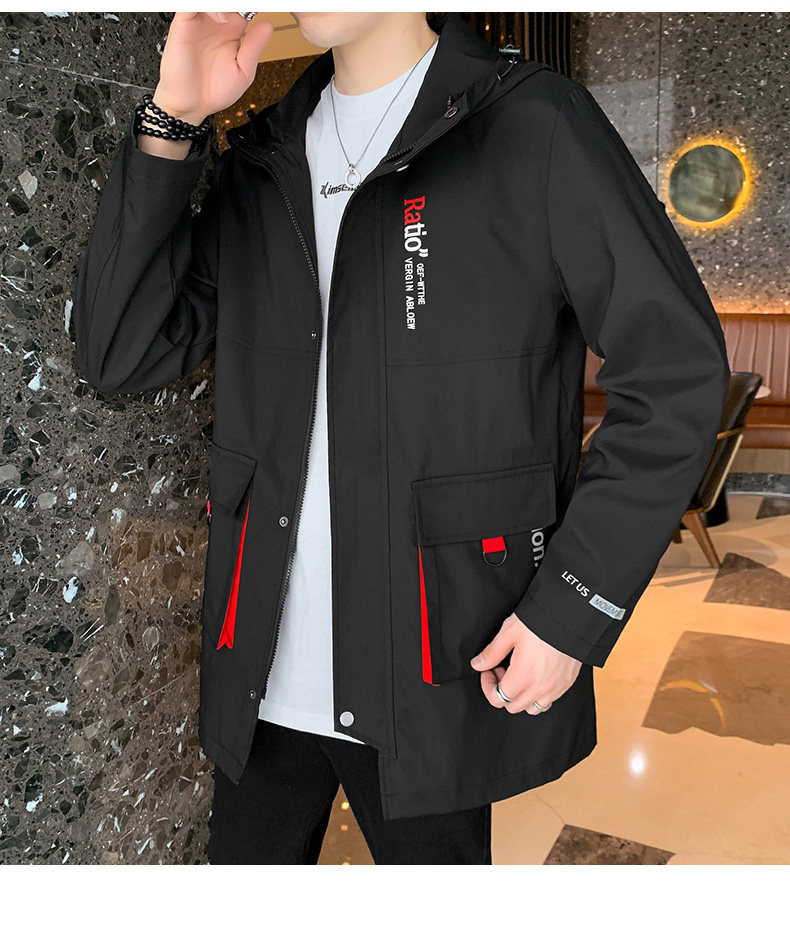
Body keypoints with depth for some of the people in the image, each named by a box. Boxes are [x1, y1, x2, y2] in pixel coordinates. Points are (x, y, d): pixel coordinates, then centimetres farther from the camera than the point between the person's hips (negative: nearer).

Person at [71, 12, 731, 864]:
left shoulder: (534, 128, -6)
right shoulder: (263, 161, 10)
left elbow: (677, 371, -8)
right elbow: (120, 355, 3)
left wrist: (576, 608, -13)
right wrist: (171, 122, -6)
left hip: (437, 670, -4)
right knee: (245, 858, 21)